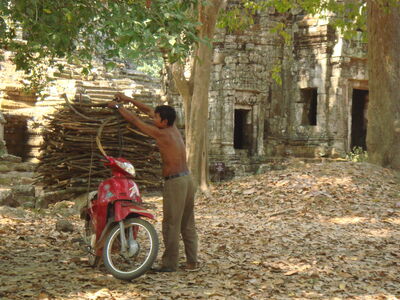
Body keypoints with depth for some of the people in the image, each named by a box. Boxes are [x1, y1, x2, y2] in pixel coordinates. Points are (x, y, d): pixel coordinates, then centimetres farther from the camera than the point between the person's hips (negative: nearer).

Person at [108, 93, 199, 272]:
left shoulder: (161, 134, -14)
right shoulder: (173, 129, 9)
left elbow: (134, 120, -7)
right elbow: (148, 110, 19)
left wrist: (117, 107, 7)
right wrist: (127, 99, 23)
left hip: (175, 182, -9)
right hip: (187, 178, 9)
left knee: (171, 224, -2)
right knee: (187, 224, 12)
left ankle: (169, 264, 2)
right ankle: (192, 262, 17)